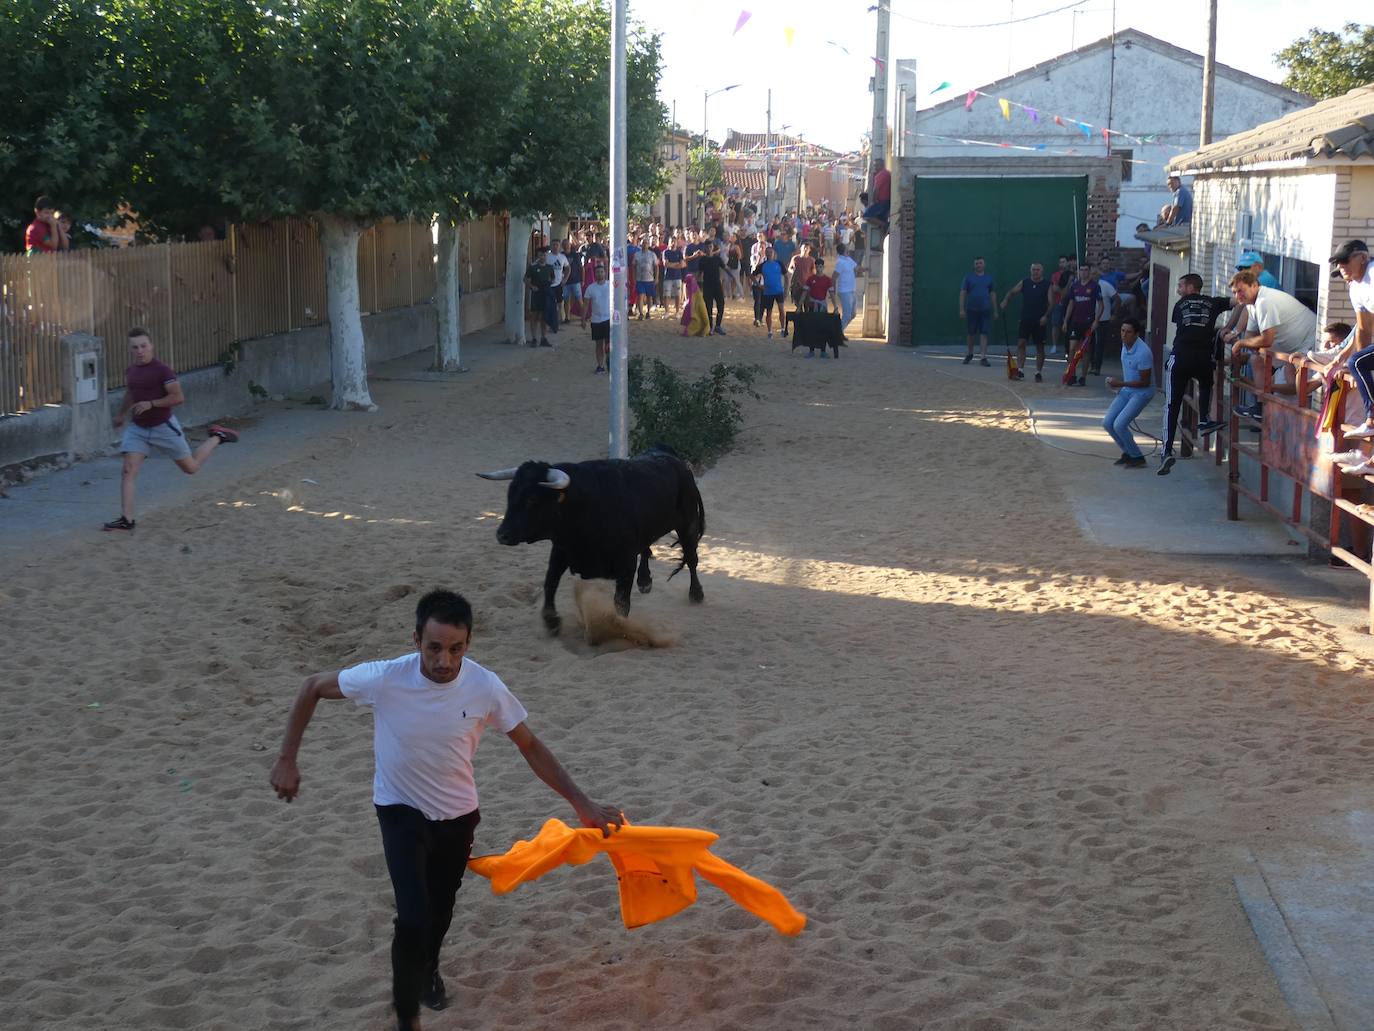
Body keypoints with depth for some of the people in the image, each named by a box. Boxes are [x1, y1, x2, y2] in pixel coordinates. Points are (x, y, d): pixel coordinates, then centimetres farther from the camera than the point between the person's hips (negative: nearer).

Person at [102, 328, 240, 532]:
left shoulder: (162, 370, -17)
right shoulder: (130, 371, 5)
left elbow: (179, 397, -21)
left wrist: (151, 404, -28)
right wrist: (122, 414, 37)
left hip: (164, 427, -5)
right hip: (137, 429, 5)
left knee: (191, 468, 10)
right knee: (129, 470, -12)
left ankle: (216, 438, 35)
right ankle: (127, 520, -12)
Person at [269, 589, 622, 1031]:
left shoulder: (486, 688, -24)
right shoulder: (384, 679, -29)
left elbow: (531, 747, -10)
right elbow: (312, 687, -12)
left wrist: (583, 804, -14)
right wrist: (287, 760, -13)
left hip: (458, 814, 3)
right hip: (401, 811, -2)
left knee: (441, 909, 22)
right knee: (413, 917, -18)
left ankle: (428, 970, 55)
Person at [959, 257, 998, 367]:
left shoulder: (989, 278, 9)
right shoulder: (968, 277, 4)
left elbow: (993, 295, 12)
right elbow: (962, 293, 1)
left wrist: (995, 311, 9)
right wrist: (961, 309, -8)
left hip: (985, 310, 0)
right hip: (971, 310, 0)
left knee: (984, 333, -5)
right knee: (971, 333, 8)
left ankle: (984, 357, -5)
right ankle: (970, 354, 28)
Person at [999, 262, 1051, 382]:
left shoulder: (1047, 285, -2)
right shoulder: (1024, 283, 6)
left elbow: (1051, 303, -4)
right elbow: (1012, 292, 11)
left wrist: (1046, 316, -17)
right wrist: (1006, 301, -8)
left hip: (1040, 321, -2)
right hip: (1025, 319, 2)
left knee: (1040, 347, 5)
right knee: (1021, 343, -8)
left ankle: (1039, 372, 14)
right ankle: (1020, 370, -5)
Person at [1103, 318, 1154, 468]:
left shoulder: (1143, 353, -27)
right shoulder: (1125, 344, -3)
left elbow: (1144, 382, -21)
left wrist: (1120, 384, -21)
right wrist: (1119, 384, 14)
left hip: (1142, 392, -8)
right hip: (1127, 390, 8)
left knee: (1119, 425, -18)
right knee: (1107, 422, 2)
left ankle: (1137, 458, 0)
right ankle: (1128, 453, 20)